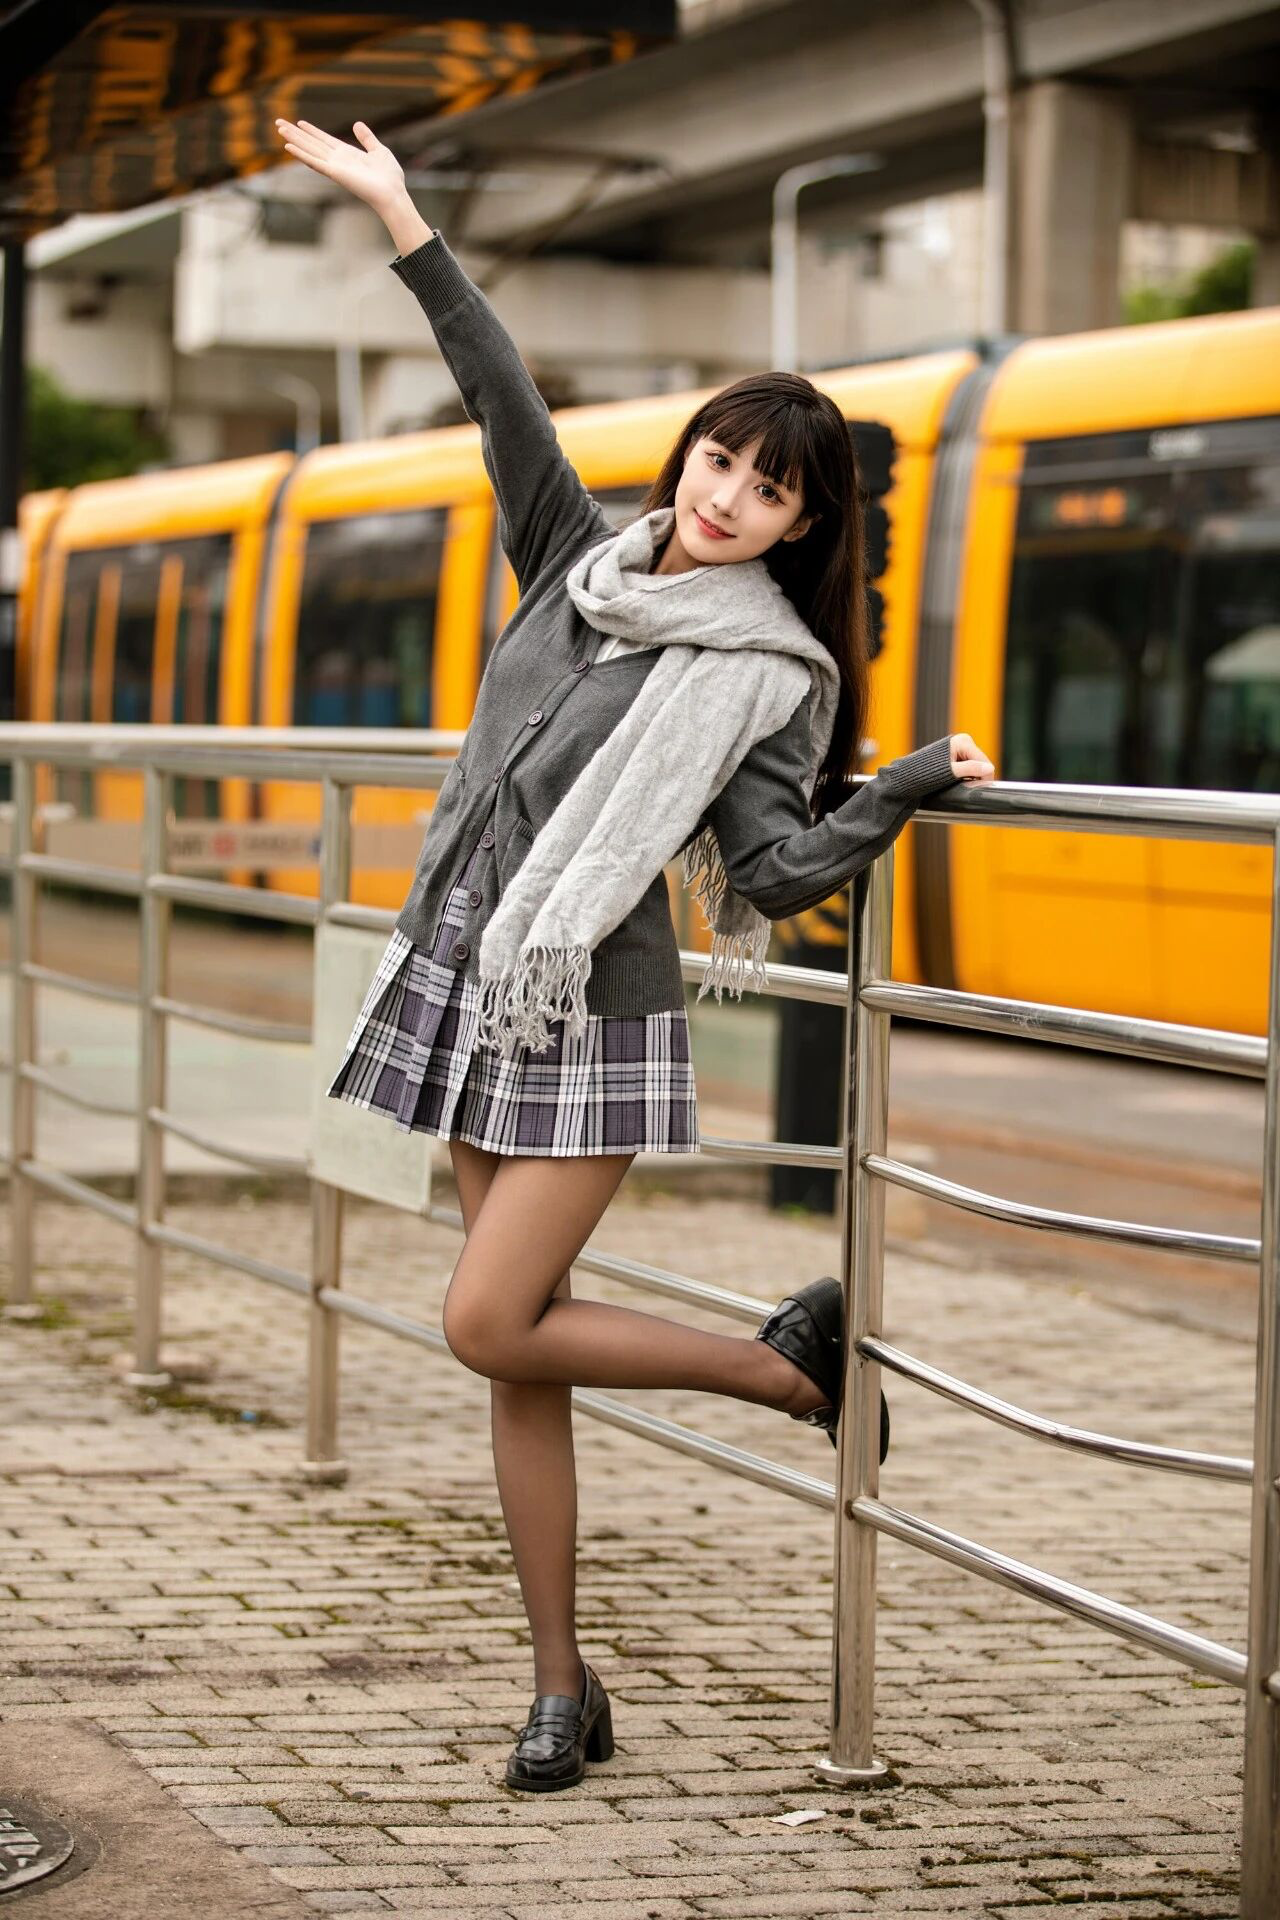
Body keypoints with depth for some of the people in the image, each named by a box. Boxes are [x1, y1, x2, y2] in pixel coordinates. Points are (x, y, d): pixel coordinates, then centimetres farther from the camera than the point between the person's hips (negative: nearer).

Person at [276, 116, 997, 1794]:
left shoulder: (769, 669, -6)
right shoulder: (582, 557, 7)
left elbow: (778, 873, -13)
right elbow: (507, 399, 5)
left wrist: (913, 784, -27)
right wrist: (402, 222, 3)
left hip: (597, 1013, -5)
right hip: (472, 985, 5)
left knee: (492, 1323, -14)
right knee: (515, 1356, 5)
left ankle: (793, 1365, 7)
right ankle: (562, 1692, 13)